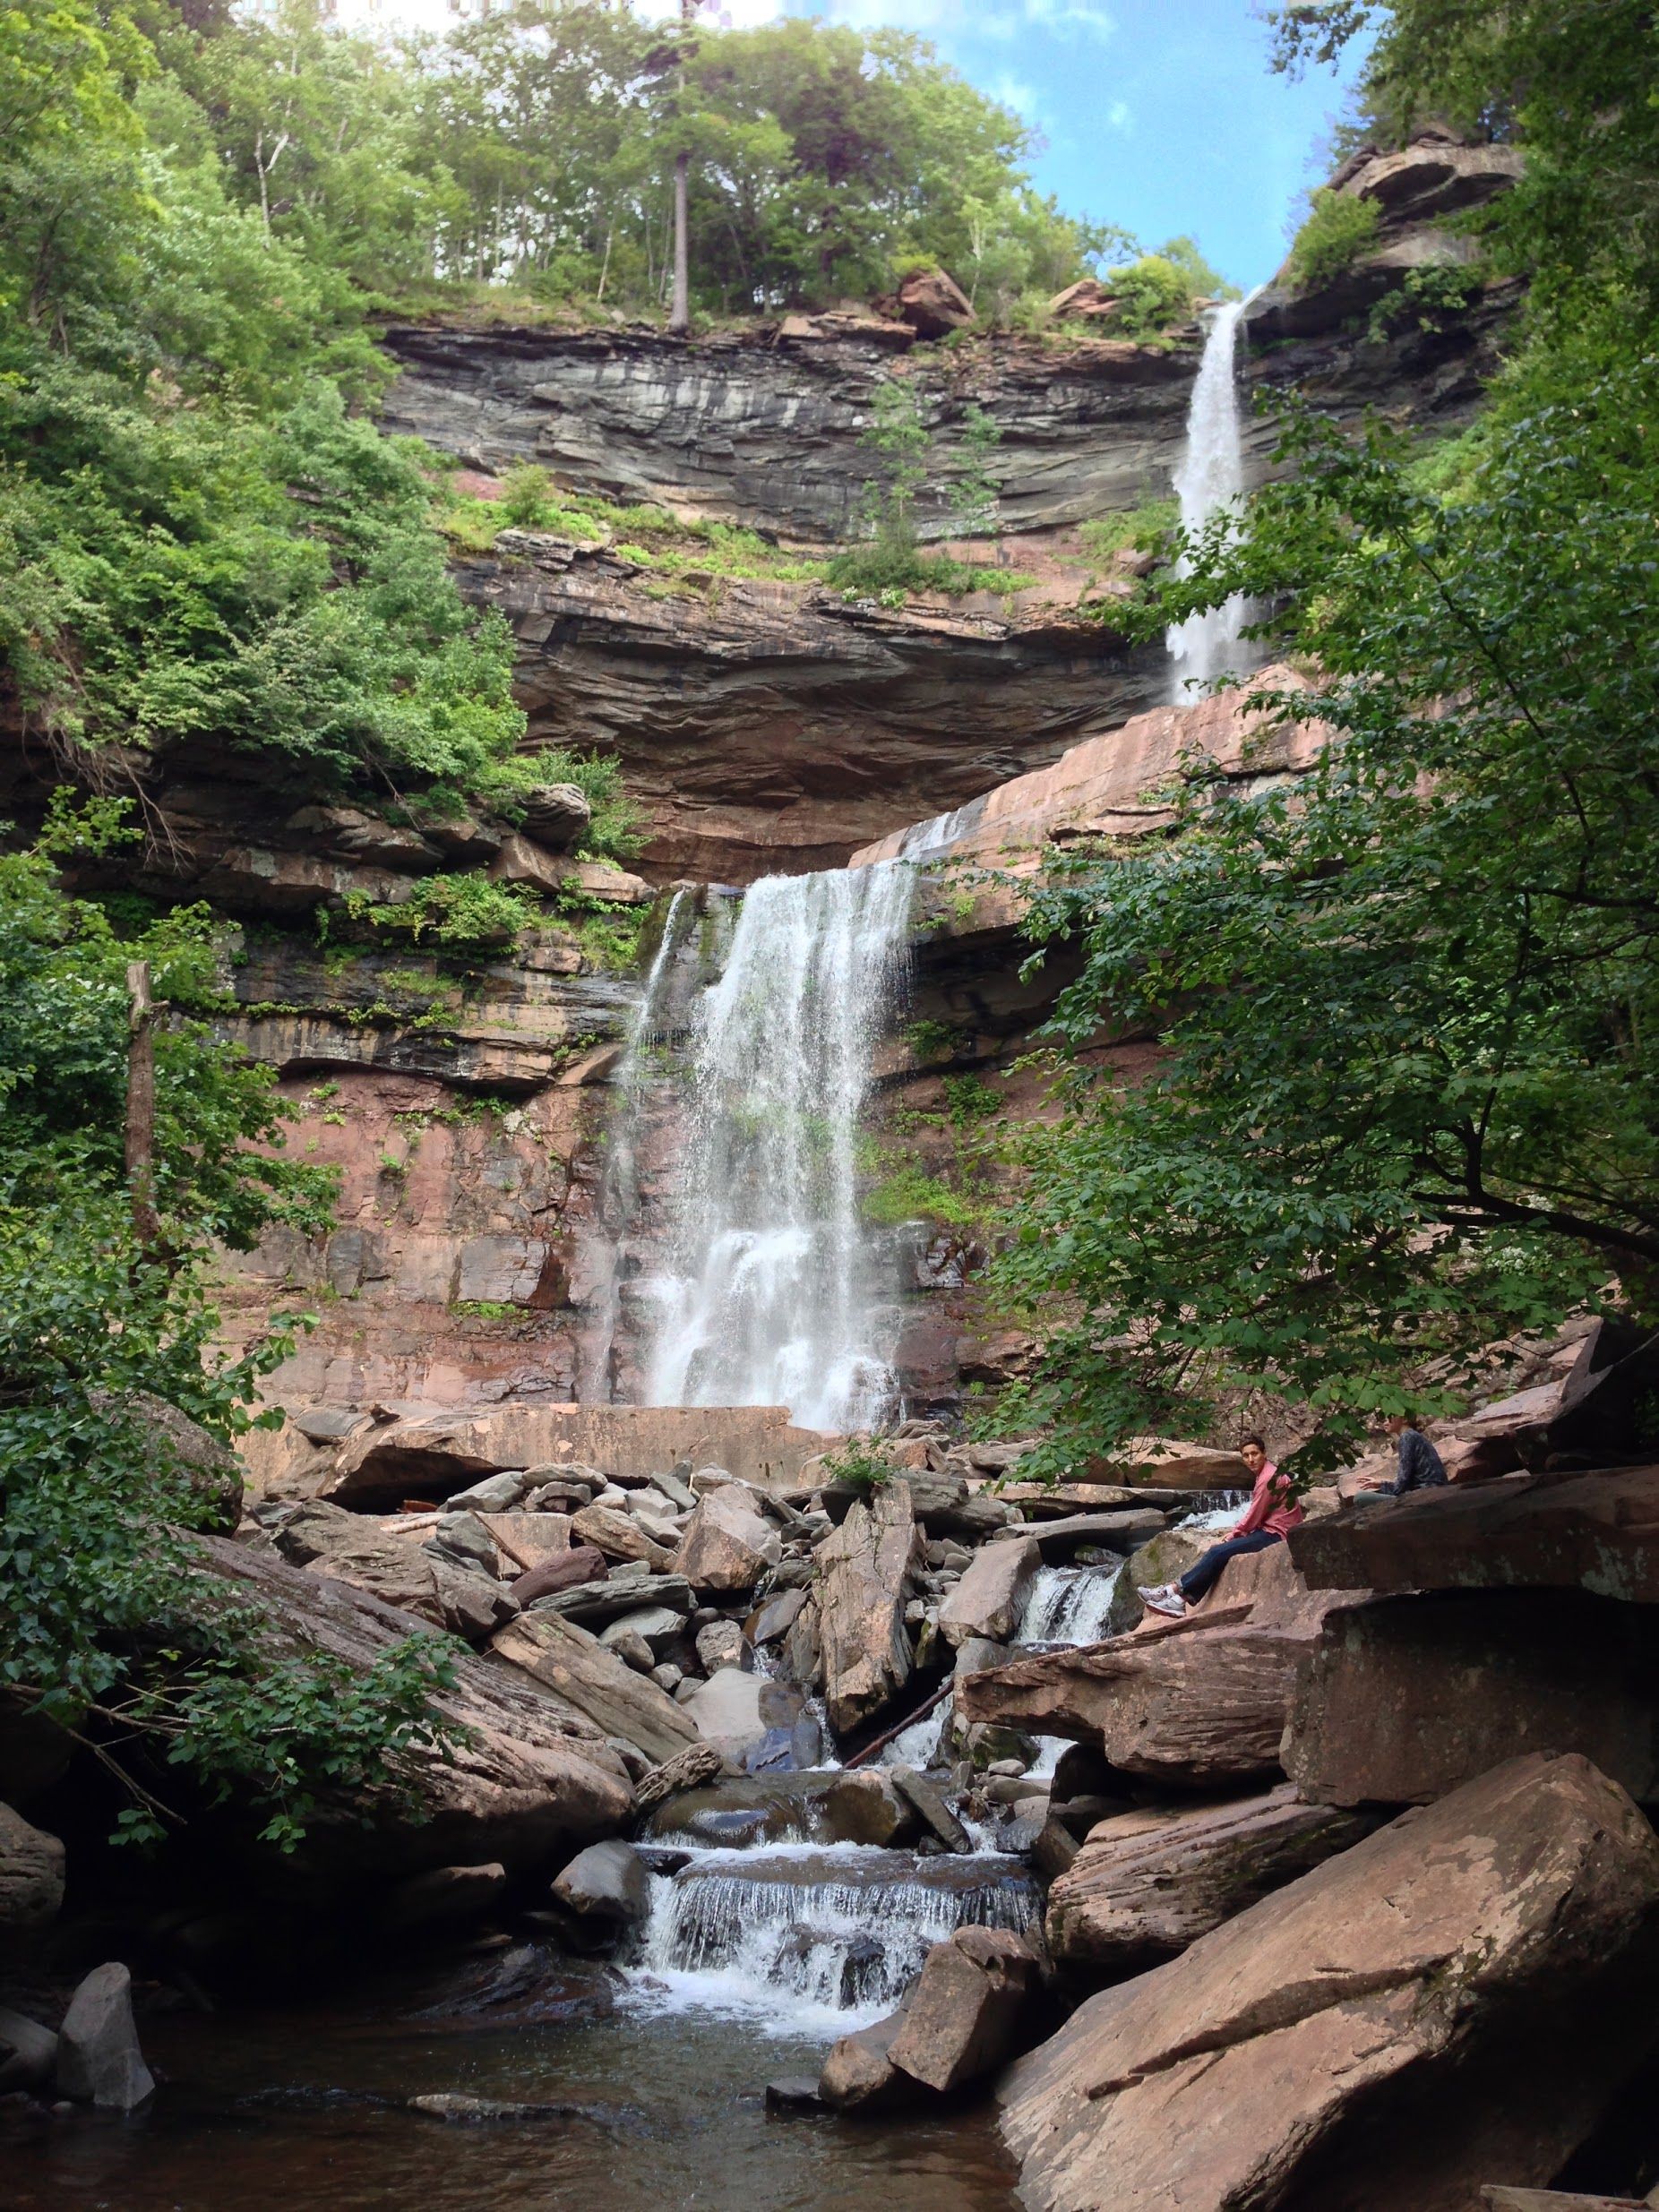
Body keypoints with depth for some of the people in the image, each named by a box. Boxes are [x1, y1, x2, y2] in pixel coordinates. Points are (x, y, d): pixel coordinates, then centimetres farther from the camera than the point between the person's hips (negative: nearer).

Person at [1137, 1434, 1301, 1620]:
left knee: (1218, 1553, -17)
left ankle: (1176, 1590, -12)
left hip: (1275, 1534, -10)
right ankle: (1183, 1599, -8)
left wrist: (1233, 1535, -2)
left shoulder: (1268, 1478, -16)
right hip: (1267, 1530, 10)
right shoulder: (1264, 1474, 16)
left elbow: (1254, 1517, -15)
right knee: (1217, 1553, 0)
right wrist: (1233, 1533, 6)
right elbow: (1253, 1514, 17)